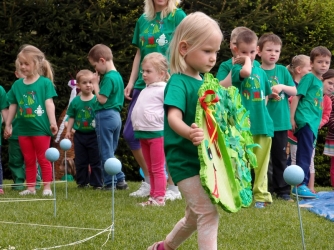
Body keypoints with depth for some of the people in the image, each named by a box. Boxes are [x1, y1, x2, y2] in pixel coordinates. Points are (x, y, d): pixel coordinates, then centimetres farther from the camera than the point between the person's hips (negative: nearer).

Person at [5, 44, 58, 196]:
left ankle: (47, 187, 6)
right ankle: (30, 187, 17)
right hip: (23, 129, 5)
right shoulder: (17, 85, 6)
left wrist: (53, 122, -14)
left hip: (41, 128, -5)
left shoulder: (45, 82, -6)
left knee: (43, 159, 2)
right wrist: (8, 125, 15)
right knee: (29, 160, 11)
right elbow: (13, 106, 12)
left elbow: (49, 103, -9)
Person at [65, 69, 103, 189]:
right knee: (80, 161, 10)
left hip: (93, 135, -3)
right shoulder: (75, 101, 1)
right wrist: (68, 131, 5)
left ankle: (97, 183, 10)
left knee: (95, 161, 3)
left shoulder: (97, 100, -7)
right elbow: (71, 117, 8)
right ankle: (82, 182, 19)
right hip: (79, 135, 3)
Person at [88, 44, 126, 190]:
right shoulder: (117, 76, 13)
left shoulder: (108, 78, -16)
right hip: (116, 115, 9)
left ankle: (110, 183, 2)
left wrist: (95, 84, -8)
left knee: (106, 152, -1)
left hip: (105, 116, -9)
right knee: (111, 151, 15)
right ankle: (120, 180, 13)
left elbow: (102, 99, -18)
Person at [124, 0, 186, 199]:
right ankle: (149, 181, 20)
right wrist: (131, 82, 12)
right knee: (130, 134, 5)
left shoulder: (178, 16, -3)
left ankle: (174, 187, 8)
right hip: (143, 84, 6)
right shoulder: (143, 19, 12)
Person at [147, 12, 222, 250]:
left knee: (195, 216, 22)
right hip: (184, 158, -9)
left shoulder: (205, 82, 8)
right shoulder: (179, 83, -17)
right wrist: (189, 133, -53)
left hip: (203, 158, 9)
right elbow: (173, 117, -33)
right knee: (208, 212, -17)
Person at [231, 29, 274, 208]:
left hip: (262, 123, 5)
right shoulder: (236, 68, -3)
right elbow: (245, 72, -27)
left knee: (261, 163, 8)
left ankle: (260, 194, 15)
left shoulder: (260, 72, 14)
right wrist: (247, 60, -11)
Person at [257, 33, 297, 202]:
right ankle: (266, 189, 14)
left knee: (280, 158, 9)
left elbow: (294, 91, 6)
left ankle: (283, 190, 15)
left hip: (281, 122, 2)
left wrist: (282, 87, -12)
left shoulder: (282, 71, 5)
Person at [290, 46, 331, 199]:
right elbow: (296, 96, -10)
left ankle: (301, 186, 15)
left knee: (306, 154, 11)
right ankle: (301, 185, -16)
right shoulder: (309, 77, -5)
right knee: (305, 153, -13)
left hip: (313, 123, 8)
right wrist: (291, 118, -15)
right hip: (305, 121, -8)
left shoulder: (320, 82, 18)